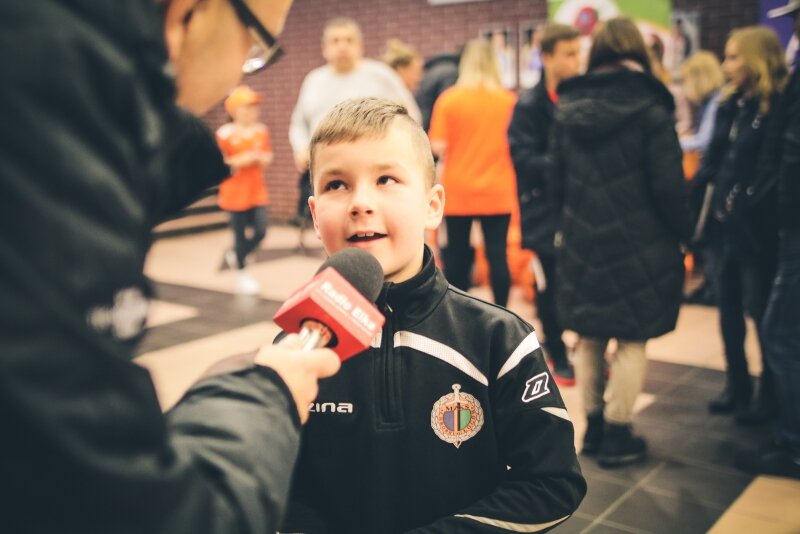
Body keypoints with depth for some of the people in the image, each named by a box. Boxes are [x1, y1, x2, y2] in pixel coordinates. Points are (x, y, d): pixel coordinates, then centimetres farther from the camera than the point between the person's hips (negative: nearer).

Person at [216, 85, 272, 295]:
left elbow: (268, 155, 13)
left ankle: (234, 255, 27)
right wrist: (241, 161, -23)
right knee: (240, 234, 4)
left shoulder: (261, 130, 4)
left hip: (257, 191, 5)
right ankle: (241, 273, 23)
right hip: (235, 193, -4)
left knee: (260, 231, 0)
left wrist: (263, 159, -10)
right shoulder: (225, 134, -12)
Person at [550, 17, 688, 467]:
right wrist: (681, 234, 3)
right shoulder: (651, 110, -9)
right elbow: (668, 186, -10)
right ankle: (617, 434, 11)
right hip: (638, 243, -4)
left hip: (581, 241, 5)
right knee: (632, 341, 6)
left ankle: (594, 426, 24)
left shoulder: (568, 108, 4)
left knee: (589, 337, 14)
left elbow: (557, 179, 8)